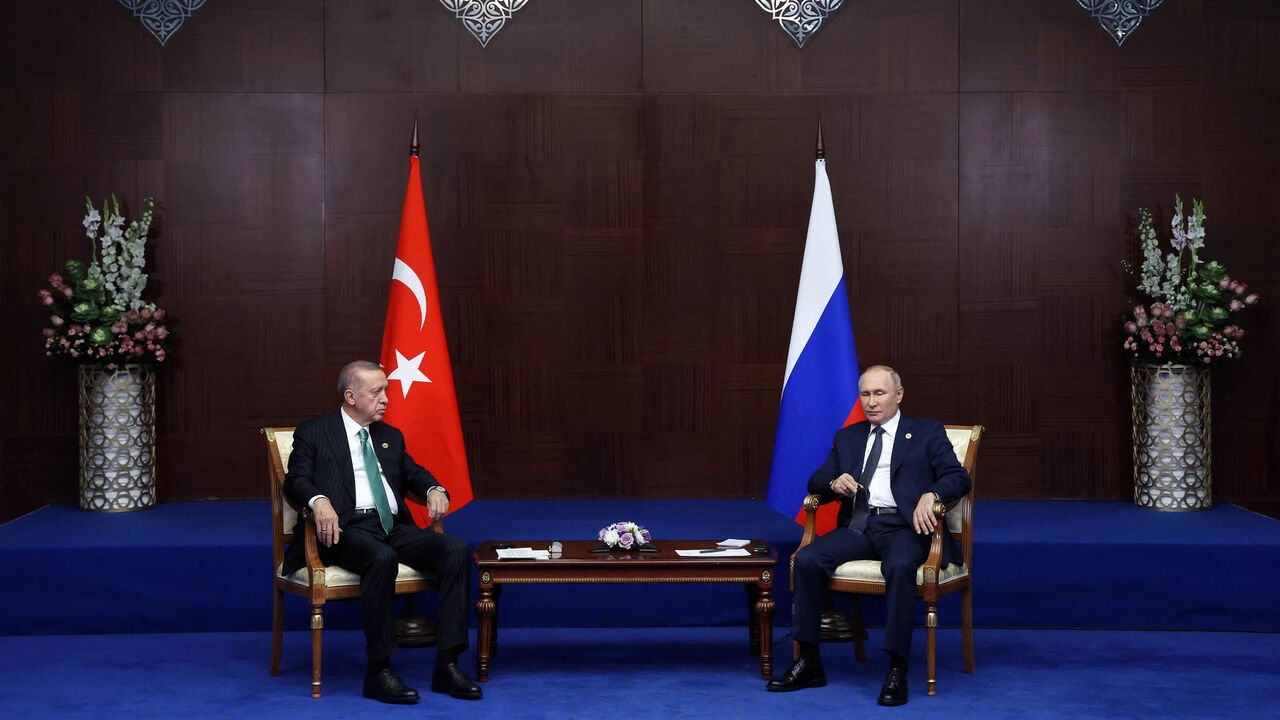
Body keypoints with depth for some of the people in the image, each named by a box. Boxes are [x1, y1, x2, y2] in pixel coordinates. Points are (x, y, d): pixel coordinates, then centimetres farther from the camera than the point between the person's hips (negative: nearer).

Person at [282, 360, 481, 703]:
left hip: (394, 528, 6)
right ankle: (379, 671, -30)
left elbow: (414, 472, 23)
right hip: (348, 529, -6)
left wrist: (434, 490, -2)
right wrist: (319, 501, -24)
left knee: (456, 549, -21)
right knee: (381, 557, -39)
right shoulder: (313, 433, 9)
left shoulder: (390, 436, 26)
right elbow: (296, 480, -1)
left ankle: (447, 665, -24)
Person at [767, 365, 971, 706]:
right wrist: (834, 483, -5)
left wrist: (931, 495, -20)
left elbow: (959, 477, 1)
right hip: (857, 526, 4)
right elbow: (816, 482, 20)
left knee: (900, 566, -38)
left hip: (902, 527, -4)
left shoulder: (927, 433, 11)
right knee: (806, 559, -23)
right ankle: (809, 663, -15)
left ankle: (897, 671, -33)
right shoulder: (847, 437, 23)